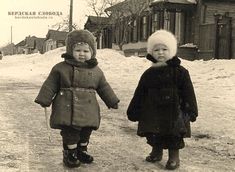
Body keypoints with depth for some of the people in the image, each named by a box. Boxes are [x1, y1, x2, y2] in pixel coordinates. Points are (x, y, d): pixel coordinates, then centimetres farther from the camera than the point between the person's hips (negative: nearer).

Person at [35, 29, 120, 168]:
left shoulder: (96, 71, 5)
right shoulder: (61, 68, -5)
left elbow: (104, 88, 14)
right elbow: (50, 85, -1)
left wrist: (113, 101, 15)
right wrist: (44, 100, -4)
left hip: (88, 110, 4)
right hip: (67, 110, -4)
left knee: (85, 132, 14)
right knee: (70, 133, -1)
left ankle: (81, 151, 34)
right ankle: (69, 154, 15)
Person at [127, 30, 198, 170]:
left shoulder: (180, 72, -6)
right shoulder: (148, 74, 4)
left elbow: (188, 93, -5)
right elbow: (139, 94, 9)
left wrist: (191, 111, -7)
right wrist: (133, 111, 10)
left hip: (173, 112, -3)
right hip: (153, 113, 4)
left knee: (174, 136, 4)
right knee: (154, 136, 14)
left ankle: (174, 156, 22)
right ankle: (156, 151, 36)